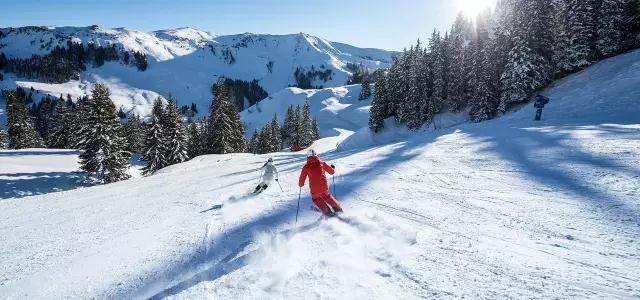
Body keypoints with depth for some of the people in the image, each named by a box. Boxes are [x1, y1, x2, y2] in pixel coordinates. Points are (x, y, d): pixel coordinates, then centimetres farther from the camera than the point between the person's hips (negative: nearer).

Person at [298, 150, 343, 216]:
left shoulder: (306, 167, -2)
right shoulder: (322, 163, 1)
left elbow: (302, 180, 1)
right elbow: (332, 171, 10)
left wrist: (300, 184, 23)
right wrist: (333, 168, 33)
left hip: (315, 189, -2)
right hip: (324, 186, 2)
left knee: (316, 198, 29)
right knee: (326, 196, 33)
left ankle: (327, 211, 21)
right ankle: (337, 208, 31)